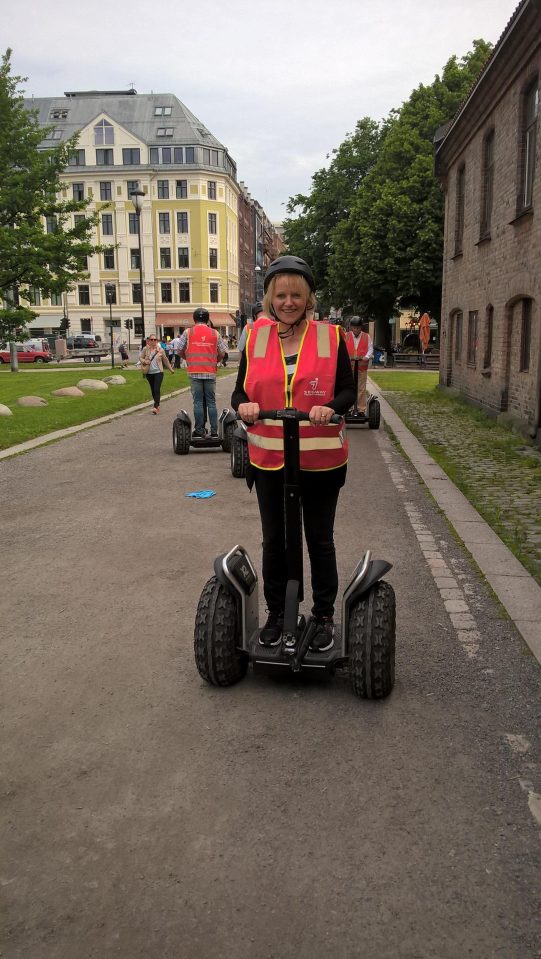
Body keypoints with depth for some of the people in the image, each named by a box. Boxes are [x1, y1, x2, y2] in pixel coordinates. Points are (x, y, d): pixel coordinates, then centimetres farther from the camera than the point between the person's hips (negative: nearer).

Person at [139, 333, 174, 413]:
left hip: (158, 372, -3)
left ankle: (156, 407, -19)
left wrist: (171, 369, 15)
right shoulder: (145, 349, 0)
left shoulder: (160, 350, -3)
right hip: (149, 373, 3)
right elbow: (140, 357, 9)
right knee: (153, 390, 13)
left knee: (157, 389, -15)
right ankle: (157, 405, 29)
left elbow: (166, 360, 8)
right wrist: (144, 361, -13)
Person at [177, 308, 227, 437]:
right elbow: (222, 353, 5)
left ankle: (199, 430, 4)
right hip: (210, 372, 1)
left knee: (198, 402, 3)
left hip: (194, 372, -1)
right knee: (211, 402, 7)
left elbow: (180, 351, 4)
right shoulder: (215, 333, 5)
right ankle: (214, 431, 6)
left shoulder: (188, 332, 2)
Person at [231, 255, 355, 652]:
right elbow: (241, 391, 4)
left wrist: (330, 407, -24)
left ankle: (325, 617, 27)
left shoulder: (330, 337, -4)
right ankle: (276, 614, 31)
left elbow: (348, 389, -3)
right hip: (269, 459, 2)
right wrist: (244, 405, -19)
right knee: (274, 541, 14)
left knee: (320, 541, 10)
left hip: (321, 460, -2)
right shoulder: (256, 338, 2)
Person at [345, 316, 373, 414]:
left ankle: (361, 410, 7)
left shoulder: (367, 337, 8)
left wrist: (367, 357, -17)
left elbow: (370, 349, 3)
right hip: (348, 366, 0)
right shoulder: (346, 336, 7)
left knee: (361, 389, 2)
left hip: (362, 366, 0)